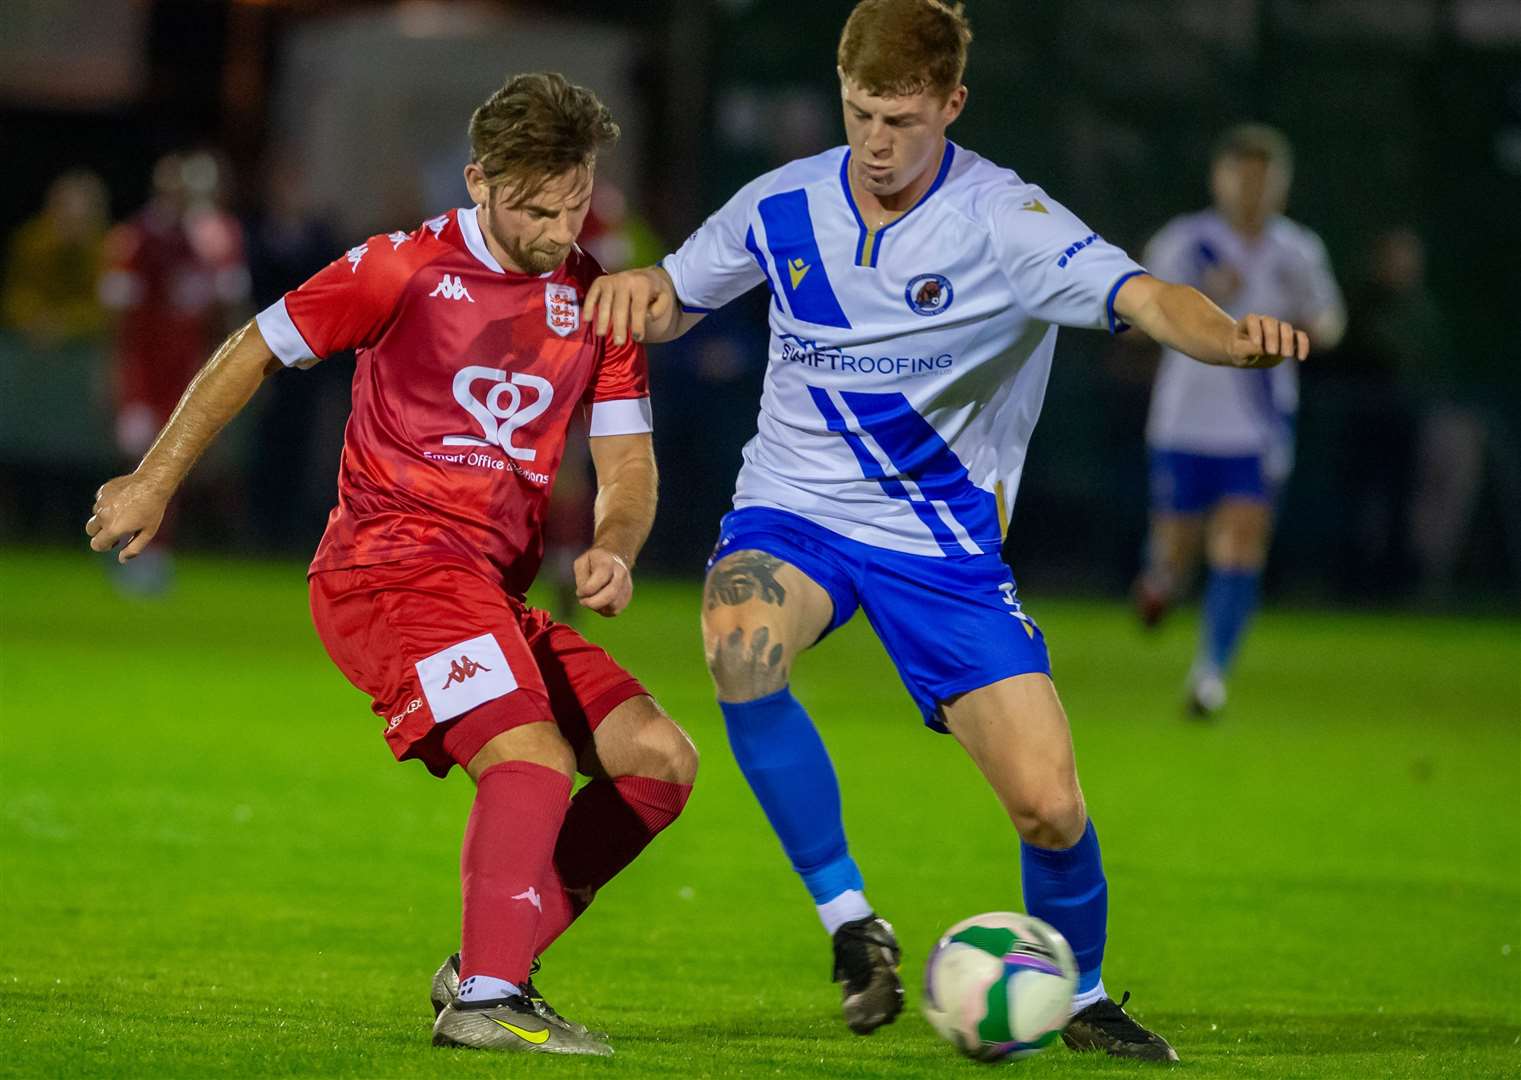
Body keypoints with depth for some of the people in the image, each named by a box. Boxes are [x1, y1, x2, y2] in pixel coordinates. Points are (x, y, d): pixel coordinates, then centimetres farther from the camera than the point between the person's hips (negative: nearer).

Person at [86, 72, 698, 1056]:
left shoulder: (599, 301, 10)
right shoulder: (407, 269, -5)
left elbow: (627, 465, 12)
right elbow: (256, 352, 5)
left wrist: (614, 550, -11)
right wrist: (154, 485, 7)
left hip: (495, 588, 7)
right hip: (391, 563, -7)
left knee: (660, 760, -4)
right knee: (534, 758, -27)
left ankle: (485, 969, -1)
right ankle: (487, 999, -34)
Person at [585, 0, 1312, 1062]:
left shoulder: (1004, 220, -14)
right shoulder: (783, 207, -2)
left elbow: (1143, 297, -27)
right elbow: (673, 301, 14)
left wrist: (1233, 335, -49)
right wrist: (632, 287, -11)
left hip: (942, 540, -1)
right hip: (792, 512, 1)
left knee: (1051, 807, -10)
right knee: (742, 650, -35)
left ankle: (1079, 994, 23)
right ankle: (851, 923, -19)